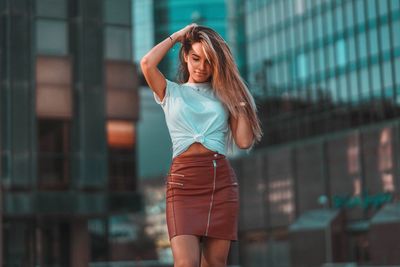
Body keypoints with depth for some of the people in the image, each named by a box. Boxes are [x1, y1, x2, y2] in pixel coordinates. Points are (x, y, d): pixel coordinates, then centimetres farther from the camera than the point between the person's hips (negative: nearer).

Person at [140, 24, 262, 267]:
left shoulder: (223, 96, 16)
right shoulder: (171, 92, 14)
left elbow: (244, 142, 5)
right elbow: (147, 64, -7)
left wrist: (240, 101, 3)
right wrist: (176, 37, 6)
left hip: (222, 180, 2)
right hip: (184, 181, -2)